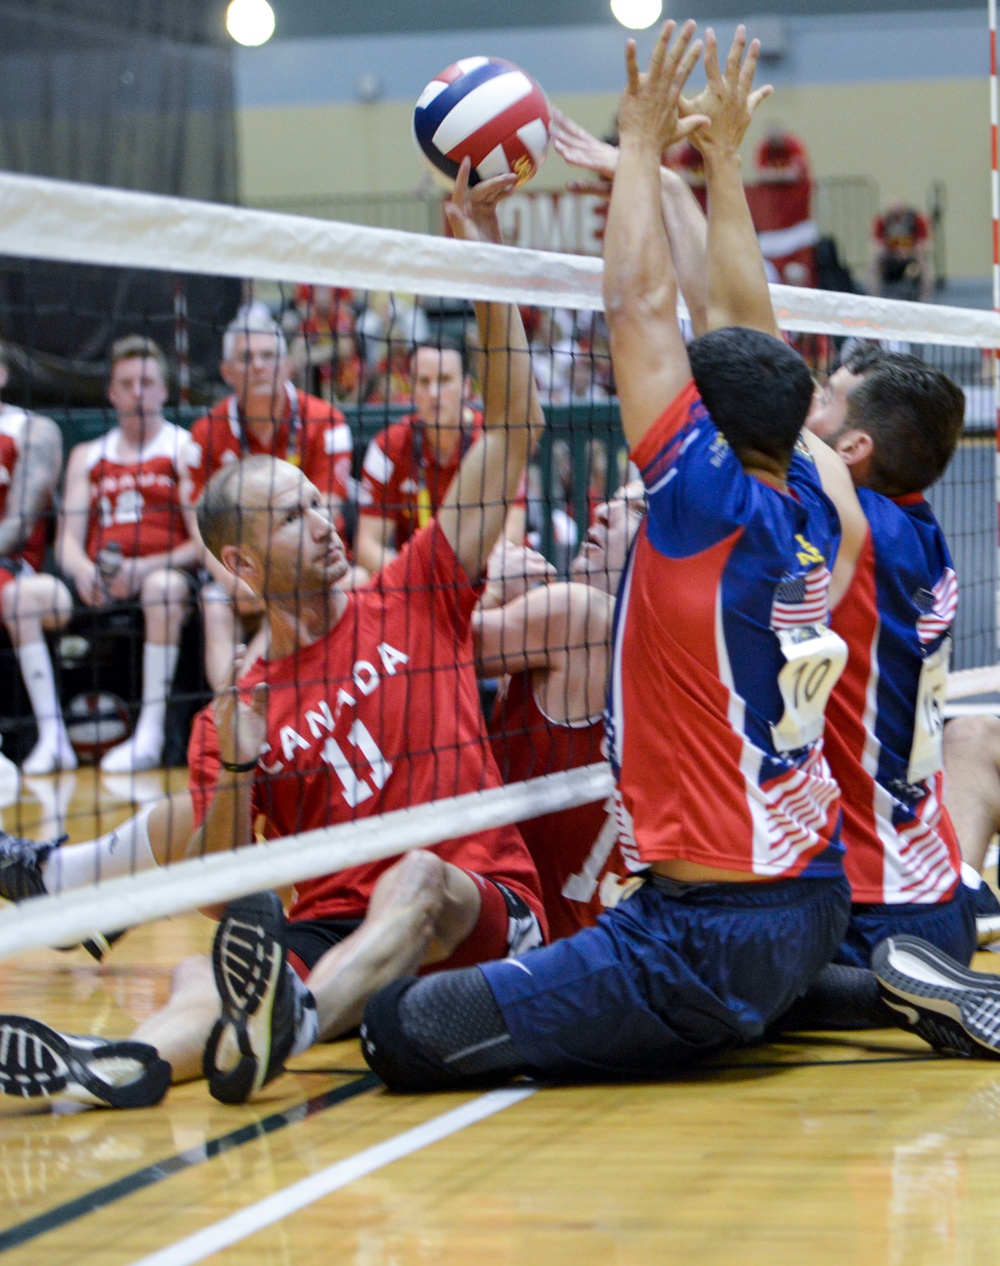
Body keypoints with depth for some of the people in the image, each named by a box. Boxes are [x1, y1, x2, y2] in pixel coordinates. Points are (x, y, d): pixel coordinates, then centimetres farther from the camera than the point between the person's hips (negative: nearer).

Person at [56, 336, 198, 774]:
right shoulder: (88, 456, 22)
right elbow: (67, 539, 12)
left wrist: (145, 567, -19)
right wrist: (82, 569, -13)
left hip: (165, 571, -4)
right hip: (99, 586, 4)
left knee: (163, 588, -39)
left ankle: (150, 733, -38)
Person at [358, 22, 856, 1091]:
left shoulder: (712, 510, -14)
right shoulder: (808, 515, 6)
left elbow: (640, 312, -11)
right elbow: (746, 338, 18)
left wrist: (643, 143, 0)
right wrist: (722, 159, 24)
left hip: (713, 935, -8)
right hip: (815, 909, 8)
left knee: (407, 1031, -11)